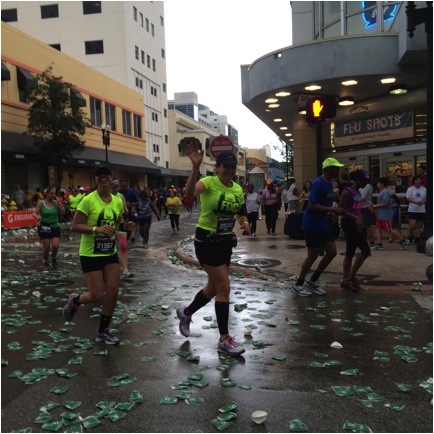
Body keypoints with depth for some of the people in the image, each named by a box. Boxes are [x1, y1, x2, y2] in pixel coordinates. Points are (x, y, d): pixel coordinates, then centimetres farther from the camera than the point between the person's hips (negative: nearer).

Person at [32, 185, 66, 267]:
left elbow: (62, 213, -4)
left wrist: (59, 203, -16)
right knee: (46, 247, 3)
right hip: (44, 227, -2)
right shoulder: (41, 203, -7)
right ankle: (45, 261, 30)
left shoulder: (56, 202, -1)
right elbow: (34, 213, -10)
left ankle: (53, 257, 24)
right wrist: (37, 216, -32)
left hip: (55, 227, 2)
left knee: (55, 246, -8)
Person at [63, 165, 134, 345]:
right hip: (90, 254, -5)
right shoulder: (88, 200, -14)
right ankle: (74, 300, 31)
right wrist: (97, 229, -28)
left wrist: (125, 226, -4)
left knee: (113, 291, 2)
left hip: (110, 253, 6)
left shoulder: (118, 201, 3)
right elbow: (75, 226, -15)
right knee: (96, 295, -5)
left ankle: (103, 331, 21)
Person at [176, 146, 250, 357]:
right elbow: (189, 192, -39)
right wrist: (195, 166, -53)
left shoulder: (238, 189, 4)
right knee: (224, 288, -7)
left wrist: (245, 223, -6)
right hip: (207, 241, -8)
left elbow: (241, 213, 17)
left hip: (225, 241, 8)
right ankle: (224, 339, 7)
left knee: (214, 287, 17)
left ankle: (185, 312, 44)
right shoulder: (209, 182, -17)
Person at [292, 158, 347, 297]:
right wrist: (333, 209, -25)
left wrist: (332, 212, 3)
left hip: (324, 224, 9)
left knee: (332, 252, 6)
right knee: (313, 255, -1)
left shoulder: (329, 183, 10)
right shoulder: (318, 183, -18)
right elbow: (312, 206, -24)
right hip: (312, 225, -9)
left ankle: (313, 281, 20)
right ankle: (298, 284, 15)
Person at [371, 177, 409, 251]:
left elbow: (385, 203, -24)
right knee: (378, 228, 5)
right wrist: (375, 207, 11)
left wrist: (376, 206, -15)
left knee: (389, 230, -4)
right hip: (380, 215, 10)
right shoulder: (382, 192, 16)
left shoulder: (385, 192, -16)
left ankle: (403, 241, 9)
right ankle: (379, 245, 6)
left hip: (385, 215, -10)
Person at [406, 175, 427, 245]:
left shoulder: (424, 189, 6)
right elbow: (408, 198, -5)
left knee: (419, 226, 5)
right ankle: (410, 238, 11)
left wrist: (422, 202, -16)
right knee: (412, 226, -11)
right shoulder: (410, 189, 0)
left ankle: (417, 240, 13)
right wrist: (416, 201, -20)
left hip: (422, 211, 3)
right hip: (412, 210, -3)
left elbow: (426, 198, 6)